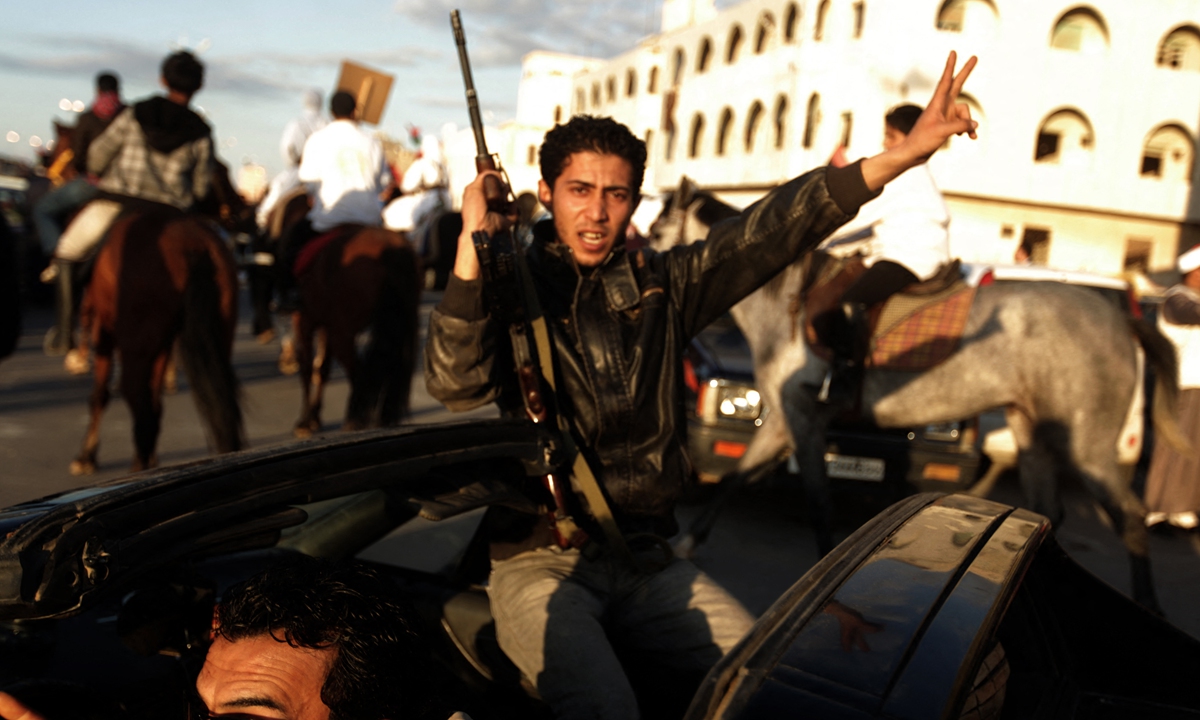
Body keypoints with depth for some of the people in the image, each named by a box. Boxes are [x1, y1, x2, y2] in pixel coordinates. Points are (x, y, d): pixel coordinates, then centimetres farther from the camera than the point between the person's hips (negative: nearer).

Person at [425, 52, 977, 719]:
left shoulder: (660, 286, 8)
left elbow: (769, 231, -4)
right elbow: (457, 385, -20)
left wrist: (899, 157, -14)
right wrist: (472, 248, -29)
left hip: (644, 562, 4)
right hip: (539, 561, -4)